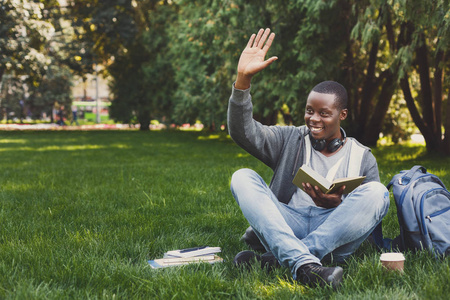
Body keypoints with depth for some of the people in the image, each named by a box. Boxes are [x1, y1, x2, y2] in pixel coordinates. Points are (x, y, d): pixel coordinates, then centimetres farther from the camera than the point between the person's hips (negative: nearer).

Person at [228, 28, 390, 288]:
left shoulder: (363, 157, 16)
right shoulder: (290, 140, 16)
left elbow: (368, 215, 8)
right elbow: (243, 132, 0)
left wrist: (337, 205, -14)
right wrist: (243, 79, -13)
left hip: (334, 235, 0)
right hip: (289, 223, 1)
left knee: (377, 192, -25)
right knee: (243, 177, -20)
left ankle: (276, 258, -35)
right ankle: (303, 264, -44)